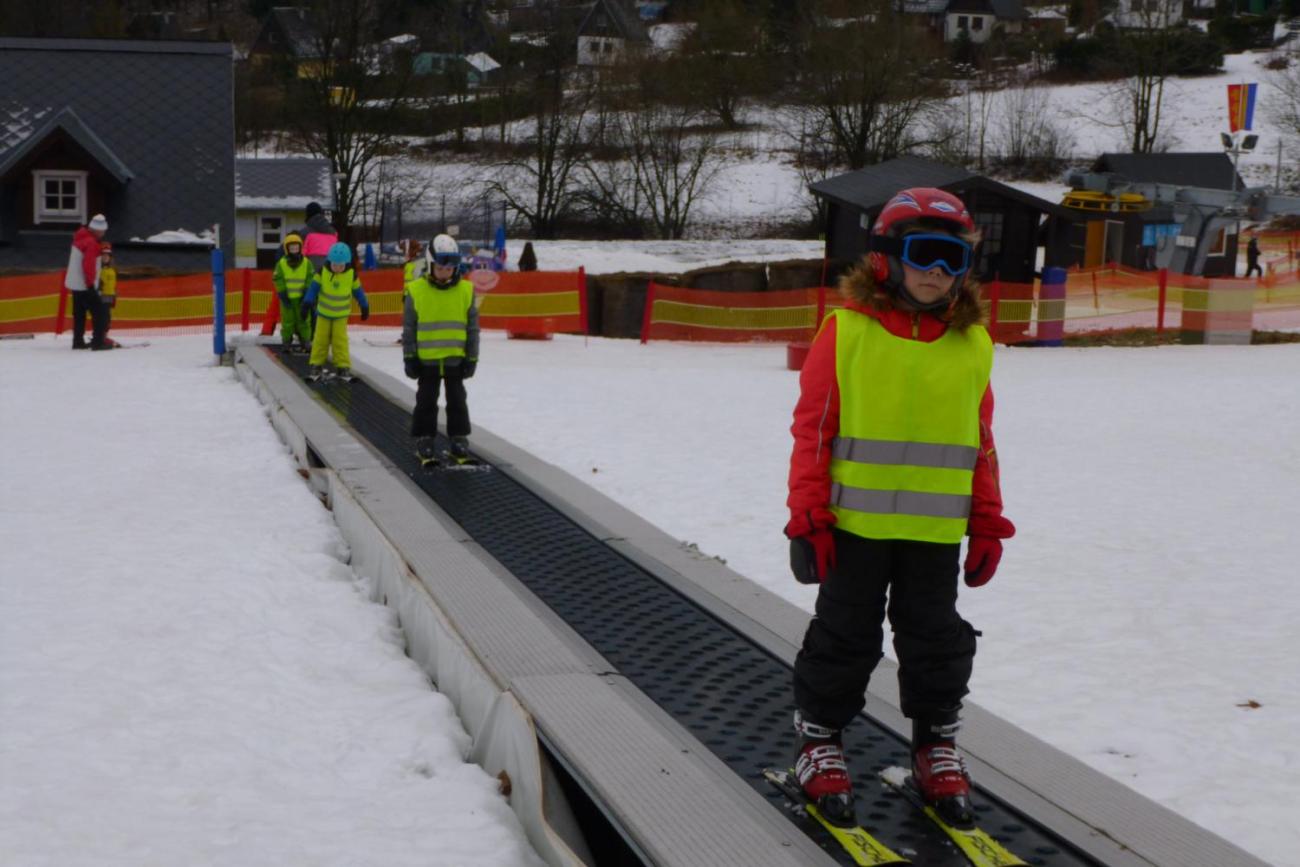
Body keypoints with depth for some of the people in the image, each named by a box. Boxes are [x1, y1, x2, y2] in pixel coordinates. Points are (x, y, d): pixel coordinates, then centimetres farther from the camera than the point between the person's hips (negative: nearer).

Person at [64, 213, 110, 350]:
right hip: (84, 285, -10)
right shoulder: (91, 243, -19)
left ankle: (78, 341, 22)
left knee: (80, 313, 17)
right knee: (99, 312, -8)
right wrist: (91, 283, -20)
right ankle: (98, 342, -13)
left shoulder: (81, 237, 12)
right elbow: (89, 265, -24)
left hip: (75, 283, 10)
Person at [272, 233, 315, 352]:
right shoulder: (281, 264, -2)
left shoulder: (306, 263, 0)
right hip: (287, 298, 0)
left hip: (301, 298, 1)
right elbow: (278, 280, -2)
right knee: (288, 320, 5)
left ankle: (305, 342, 14)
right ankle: (287, 342, 15)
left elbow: (310, 279, 1)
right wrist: (283, 295, -8)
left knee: (303, 320, 5)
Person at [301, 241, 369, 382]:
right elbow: (314, 287, -11)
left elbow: (357, 290, -1)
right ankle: (317, 365, 13)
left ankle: (343, 367, 3)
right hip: (323, 312, 1)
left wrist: (365, 307, 7)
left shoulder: (351, 274, -13)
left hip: (341, 314, -1)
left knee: (340, 340, -4)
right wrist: (307, 303, -16)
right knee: (320, 338, 5)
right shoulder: (323, 271, -16)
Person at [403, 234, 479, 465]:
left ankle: (459, 439, 20)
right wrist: (410, 357, -3)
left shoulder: (466, 290, -4)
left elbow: (472, 327, 2)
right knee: (426, 401, 10)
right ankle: (424, 439, 20)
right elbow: (409, 328, -2)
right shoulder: (417, 291, -8)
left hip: (455, 358, 1)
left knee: (457, 400, 11)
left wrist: (472, 358, 0)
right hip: (426, 359, -1)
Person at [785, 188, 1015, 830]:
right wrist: (808, 517, -7)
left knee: (936, 640, 14)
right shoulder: (848, 330, -7)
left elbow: (981, 441, 9)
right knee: (844, 635, 10)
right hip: (855, 524, -3)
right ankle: (820, 740, 26)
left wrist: (988, 522, 9)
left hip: (936, 530, 3)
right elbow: (813, 426, -5)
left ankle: (937, 744, 30)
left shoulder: (972, 343, 3)